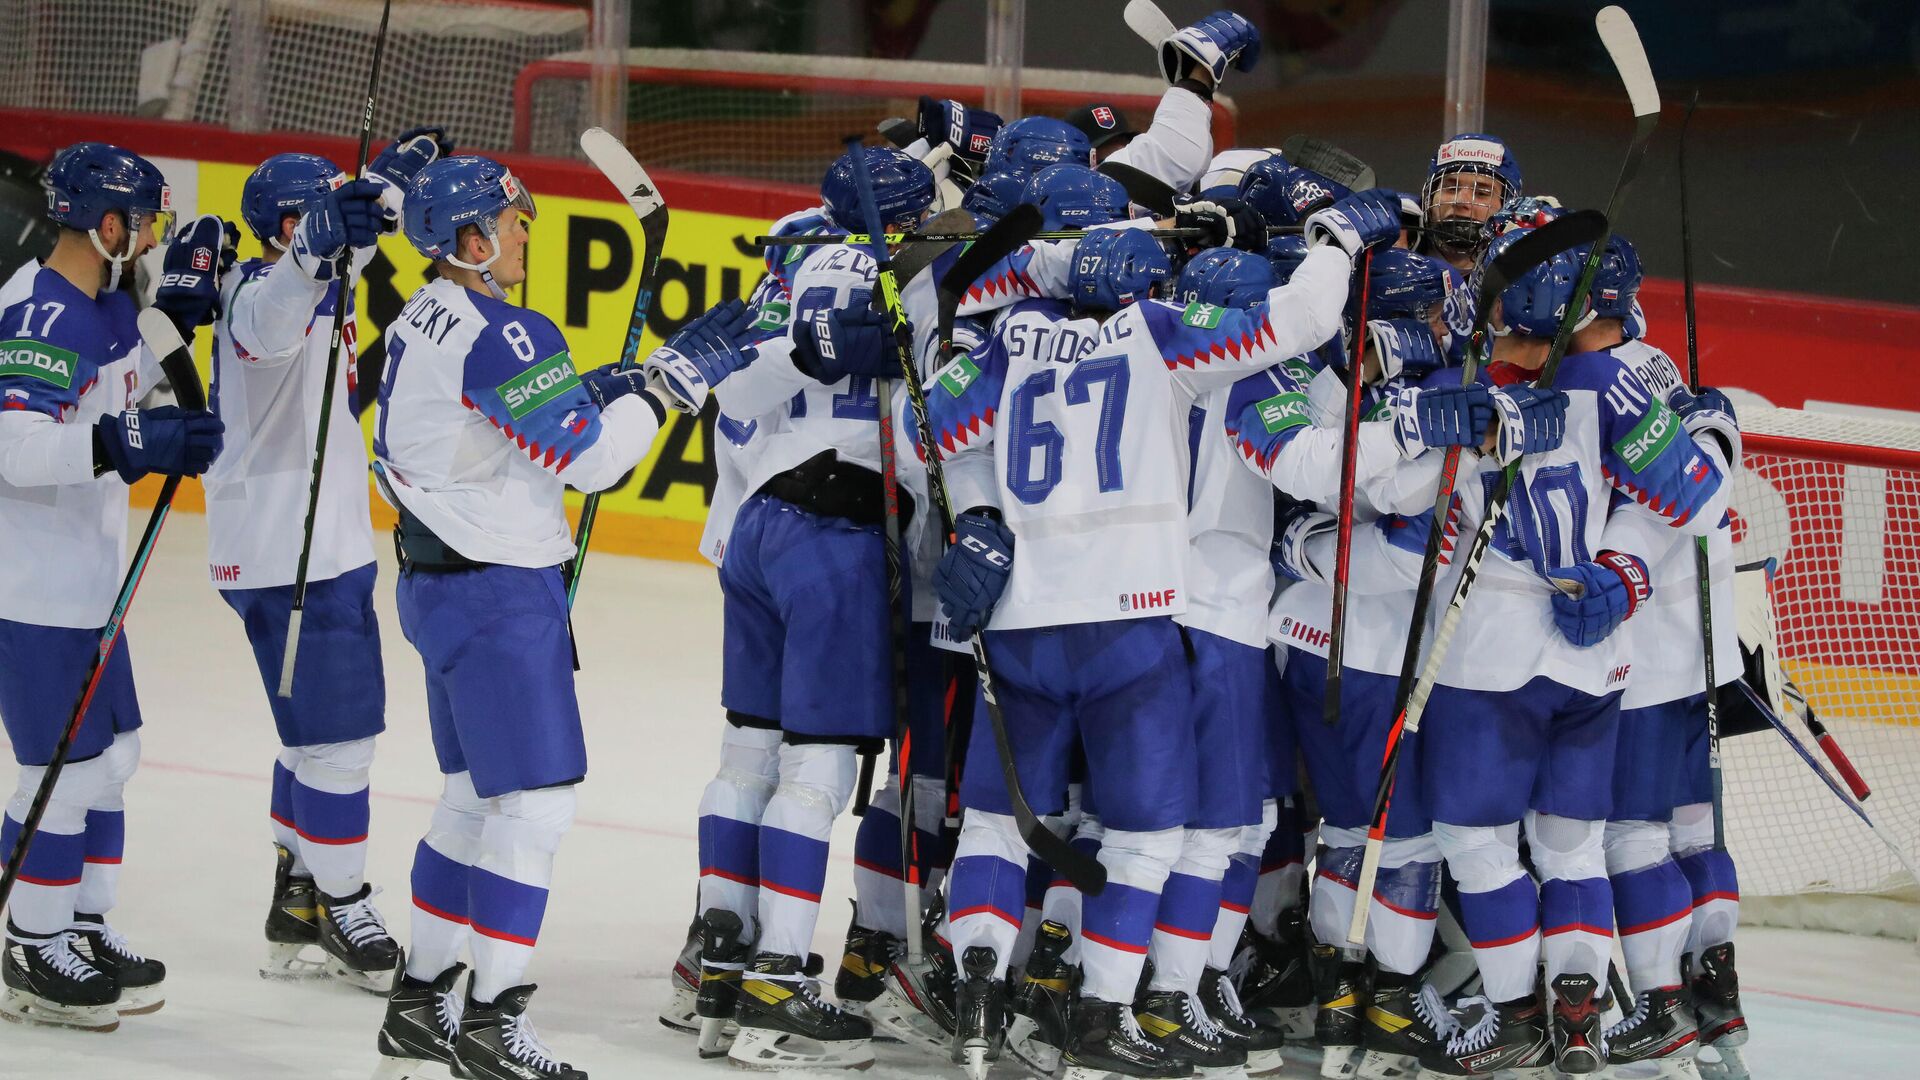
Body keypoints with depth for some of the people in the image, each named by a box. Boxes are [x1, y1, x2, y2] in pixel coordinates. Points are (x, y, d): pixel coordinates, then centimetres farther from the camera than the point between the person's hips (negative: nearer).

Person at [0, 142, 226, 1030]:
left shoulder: (101, 303, 8)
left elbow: (122, 387, 25)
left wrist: (176, 312, 12)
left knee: (110, 755, 16)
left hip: (84, 579, 10)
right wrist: (126, 444, -36)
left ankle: (84, 930, 28)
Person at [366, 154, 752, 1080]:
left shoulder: (418, 326, 11)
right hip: (501, 594, -10)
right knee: (534, 803, -5)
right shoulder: (499, 335, -20)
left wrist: (588, 393, 11)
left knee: (475, 796, 18)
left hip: (441, 580, 10)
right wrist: (674, 376, -11)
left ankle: (419, 1004, 22)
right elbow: (591, 458, -20)